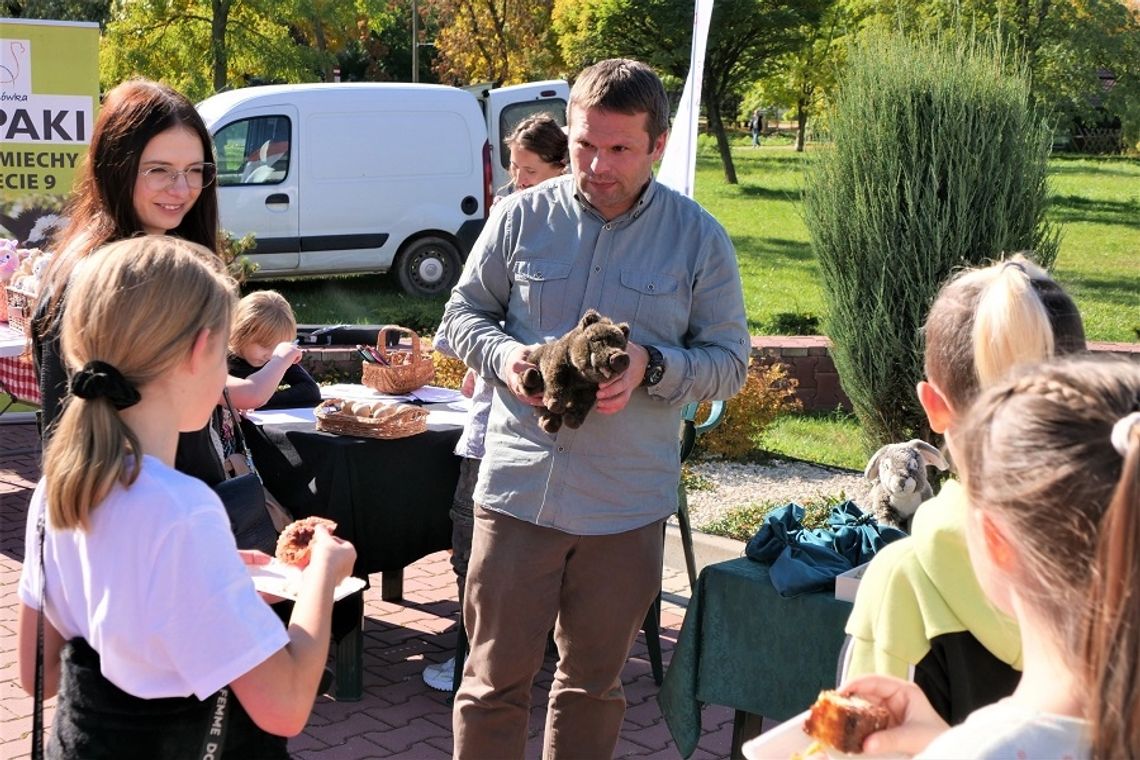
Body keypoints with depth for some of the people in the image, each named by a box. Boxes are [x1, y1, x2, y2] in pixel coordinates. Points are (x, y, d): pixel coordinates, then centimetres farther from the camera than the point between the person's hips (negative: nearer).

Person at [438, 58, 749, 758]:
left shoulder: (700, 240, -2)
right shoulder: (520, 217, 0)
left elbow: (730, 360, 2)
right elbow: (465, 312, 10)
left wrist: (652, 367, -18)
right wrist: (503, 357, -12)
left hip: (629, 507, 0)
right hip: (518, 487, 0)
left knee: (594, 681, 16)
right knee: (495, 677, 6)